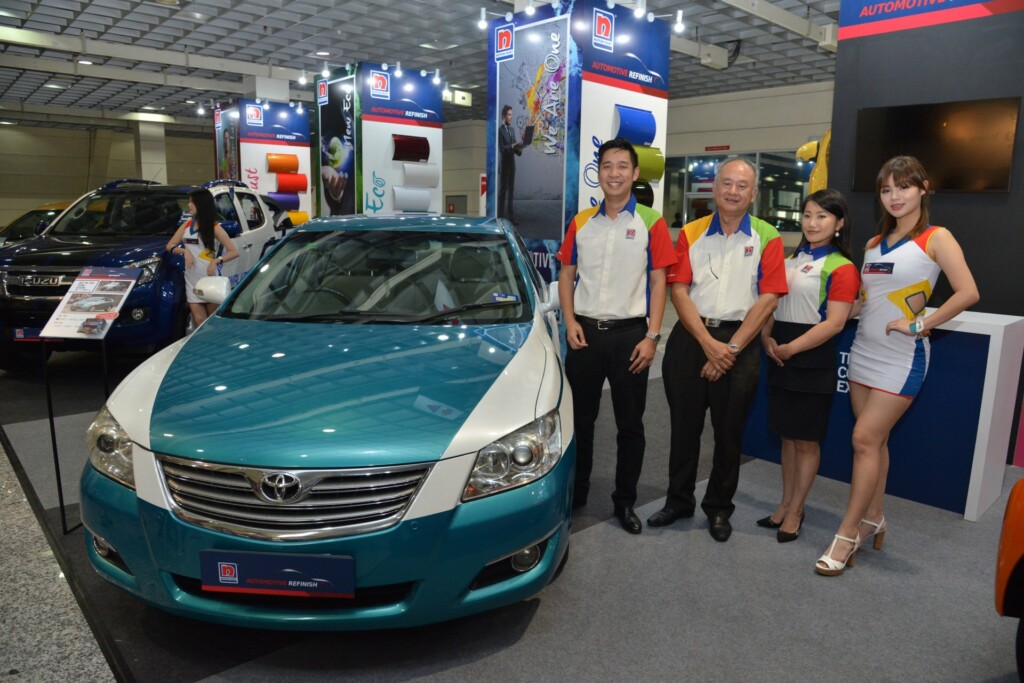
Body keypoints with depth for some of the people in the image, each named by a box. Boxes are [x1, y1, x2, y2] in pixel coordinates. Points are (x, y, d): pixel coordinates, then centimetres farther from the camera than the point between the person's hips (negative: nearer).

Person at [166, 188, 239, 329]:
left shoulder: (214, 227, -4)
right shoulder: (187, 224, 11)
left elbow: (234, 252, -8)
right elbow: (170, 246, 14)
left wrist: (216, 261, -21)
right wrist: (184, 251, -6)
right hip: (192, 280, 4)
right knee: (199, 321, 0)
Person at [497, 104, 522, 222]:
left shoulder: (512, 130, 16)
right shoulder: (500, 130, -10)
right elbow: (501, 148, -18)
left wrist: (519, 149, -4)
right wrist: (513, 145, -28)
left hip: (512, 163, 7)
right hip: (503, 164, -7)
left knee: (511, 190, 9)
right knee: (503, 190, -4)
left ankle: (510, 215, 15)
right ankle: (500, 216, 0)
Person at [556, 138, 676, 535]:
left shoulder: (650, 222, -2)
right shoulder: (581, 222, 8)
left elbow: (658, 281, -4)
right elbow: (566, 275, 10)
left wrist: (652, 336, -11)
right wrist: (570, 321, -3)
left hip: (630, 333, -2)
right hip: (585, 333, 3)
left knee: (630, 424, 7)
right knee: (580, 418, 12)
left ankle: (625, 502, 23)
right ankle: (576, 492, 29)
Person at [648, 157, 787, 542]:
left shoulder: (767, 238, 1)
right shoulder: (690, 233, 6)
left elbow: (768, 298, -6)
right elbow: (679, 291, -2)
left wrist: (732, 347, -12)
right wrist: (708, 343, -13)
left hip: (739, 342, -1)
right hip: (690, 337, 2)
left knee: (729, 431, 8)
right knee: (684, 426, 10)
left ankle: (719, 508, 26)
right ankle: (679, 500, 27)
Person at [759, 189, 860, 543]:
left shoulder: (841, 268, -9)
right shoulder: (791, 258, 12)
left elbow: (834, 323, -16)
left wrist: (791, 348, -18)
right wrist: (766, 337, -2)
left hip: (812, 359, -6)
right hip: (780, 356, 6)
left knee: (806, 440, 5)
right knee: (787, 435, 15)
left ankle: (795, 512, 18)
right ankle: (785, 503, 28)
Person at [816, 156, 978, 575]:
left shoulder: (936, 238, -5)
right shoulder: (874, 243, 12)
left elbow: (968, 293, -15)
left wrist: (919, 325, -15)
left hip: (902, 356, -6)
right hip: (864, 351, 6)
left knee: (865, 439, -7)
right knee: (874, 441, 11)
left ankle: (848, 533, 3)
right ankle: (873, 520, 25)